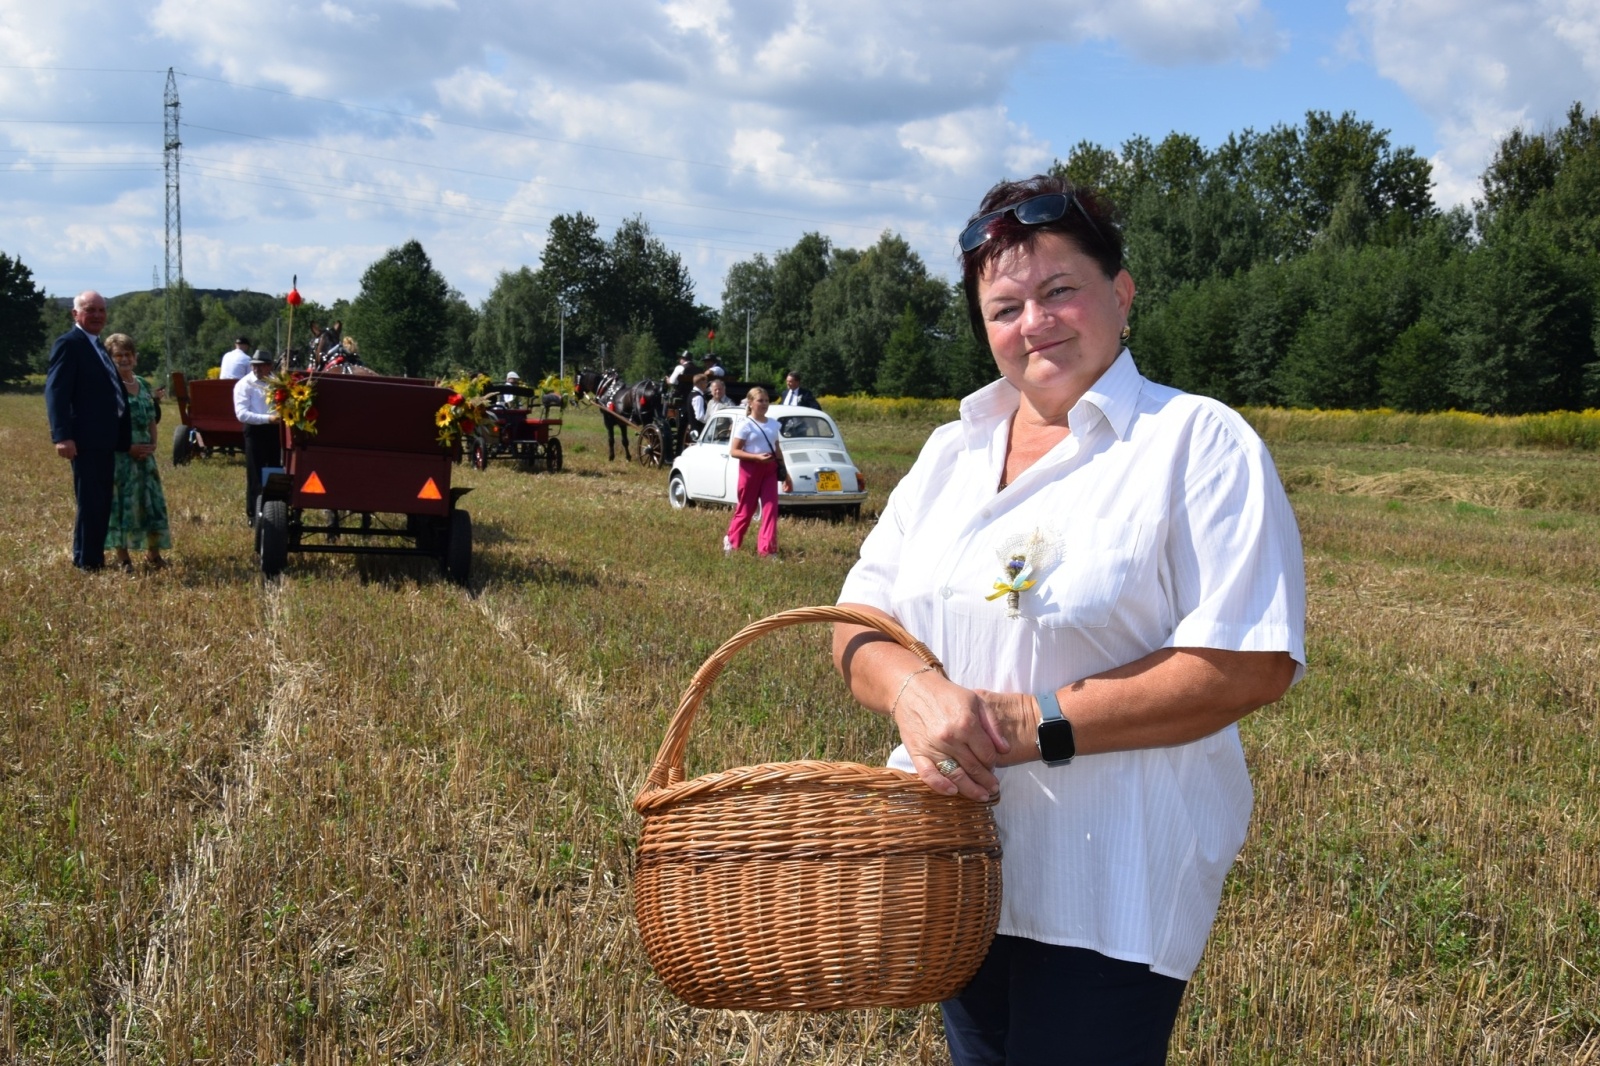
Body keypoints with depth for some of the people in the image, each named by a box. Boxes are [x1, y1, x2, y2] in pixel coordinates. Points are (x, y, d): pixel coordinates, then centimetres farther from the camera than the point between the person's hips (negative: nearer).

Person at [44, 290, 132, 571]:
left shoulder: (97, 346, 19)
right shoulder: (69, 344, -10)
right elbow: (56, 392, -17)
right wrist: (62, 436, -25)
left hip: (105, 440, 9)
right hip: (86, 440, -9)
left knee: (102, 503, 13)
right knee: (90, 503, -5)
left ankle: (95, 559, 21)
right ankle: (86, 562, 3)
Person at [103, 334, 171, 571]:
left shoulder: (143, 385, 12)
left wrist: (152, 445, 1)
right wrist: (128, 447, -17)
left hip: (144, 454, 6)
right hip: (118, 455, -6)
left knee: (152, 501, 5)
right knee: (120, 502, -2)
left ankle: (152, 553, 15)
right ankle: (122, 556, 5)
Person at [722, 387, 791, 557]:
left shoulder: (773, 424, 10)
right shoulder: (745, 424, -8)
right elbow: (734, 451, -12)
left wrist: (785, 473, 15)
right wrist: (756, 457, -23)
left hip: (770, 469, 5)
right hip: (750, 468, -5)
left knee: (771, 509, -5)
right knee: (746, 509, 5)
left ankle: (766, 549, -5)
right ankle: (730, 541, 27)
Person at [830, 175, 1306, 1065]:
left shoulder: (1200, 444, -10)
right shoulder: (951, 454, 10)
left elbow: (1250, 666, -18)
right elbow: (858, 624, 8)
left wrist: (1032, 724, -20)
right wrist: (912, 689, -16)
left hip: (1109, 892, -6)